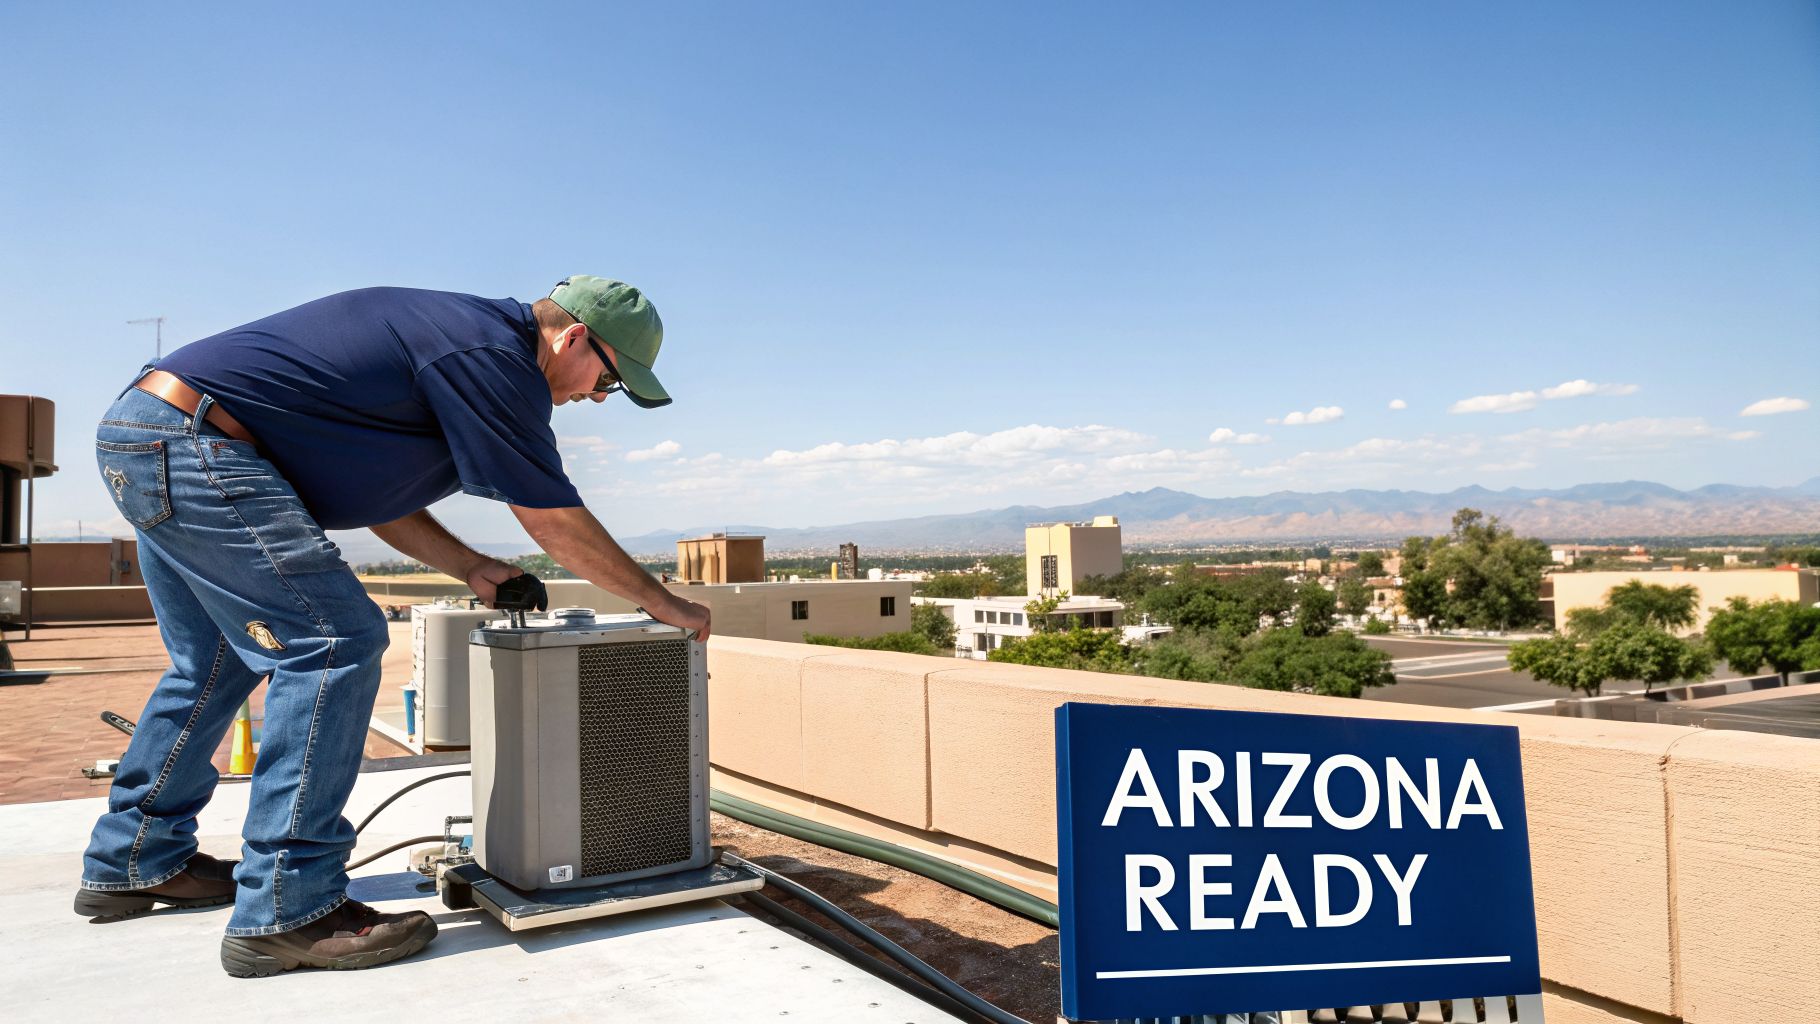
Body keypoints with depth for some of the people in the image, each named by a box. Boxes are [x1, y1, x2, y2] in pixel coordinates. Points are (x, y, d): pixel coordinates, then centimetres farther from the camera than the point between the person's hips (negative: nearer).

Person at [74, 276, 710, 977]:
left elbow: (374, 486, 17)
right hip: (191, 444, -11)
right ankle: (285, 913, -10)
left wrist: (470, 567, 9)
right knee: (334, 644, -13)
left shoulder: (458, 330, 15)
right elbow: (555, 522, -12)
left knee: (215, 662, 21)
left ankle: (134, 863, 35)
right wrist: (664, 604, -2)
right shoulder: (493, 355, -15)